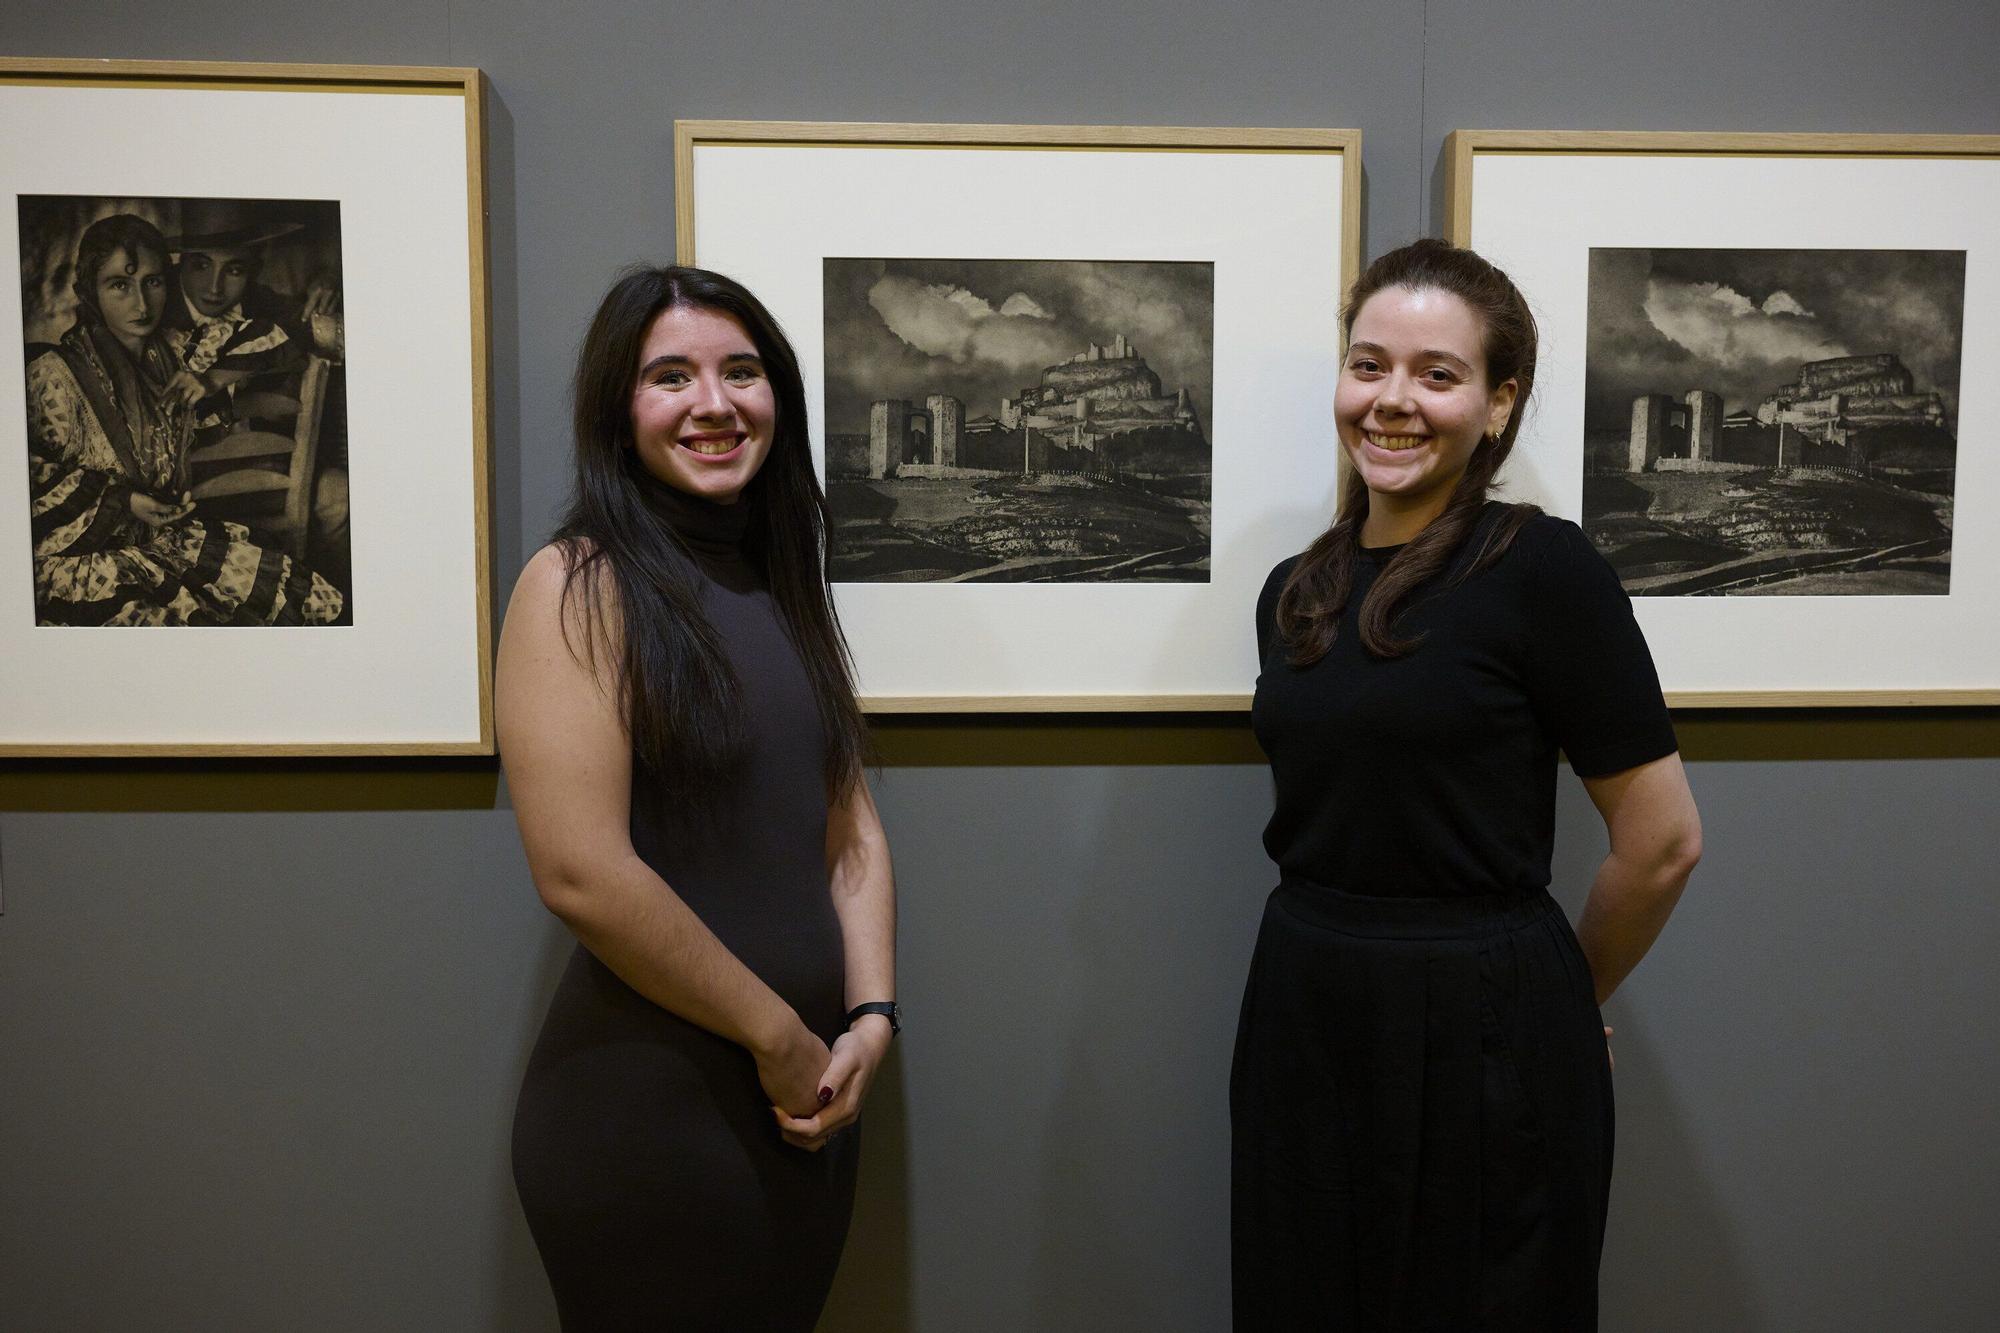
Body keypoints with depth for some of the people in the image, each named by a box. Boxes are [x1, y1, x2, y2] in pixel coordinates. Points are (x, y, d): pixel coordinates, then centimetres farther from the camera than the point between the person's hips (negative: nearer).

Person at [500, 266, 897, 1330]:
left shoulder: (785, 585, 9)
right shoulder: (581, 584, -12)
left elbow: (849, 824, 10)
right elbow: (581, 875, -20)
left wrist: (870, 1017, -3)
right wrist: (779, 1036, -13)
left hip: (808, 1098, 7)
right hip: (643, 1108, -6)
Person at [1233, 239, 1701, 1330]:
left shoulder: (1540, 567, -13)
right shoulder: (1294, 591, 5)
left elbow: (1661, 841, -10)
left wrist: (1555, 998, 3)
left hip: (1479, 1042, -5)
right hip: (1300, 1022, 6)